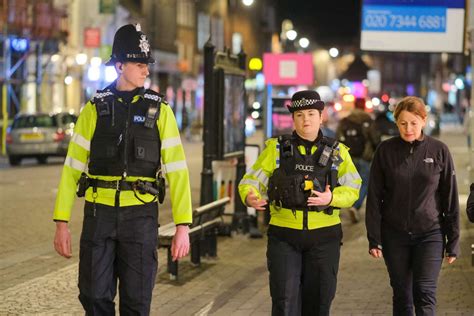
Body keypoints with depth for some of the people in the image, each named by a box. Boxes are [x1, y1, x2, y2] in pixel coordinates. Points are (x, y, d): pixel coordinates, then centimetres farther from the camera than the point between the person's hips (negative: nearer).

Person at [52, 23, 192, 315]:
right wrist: (62, 223, -2)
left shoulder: (159, 110, 2)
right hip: (99, 213, 1)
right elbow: (72, 167, 4)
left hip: (141, 214, -1)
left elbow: (177, 170, -2)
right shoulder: (95, 109, 4)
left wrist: (183, 226, -9)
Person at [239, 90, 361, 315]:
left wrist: (331, 198, -22)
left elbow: (352, 188, -2)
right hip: (284, 235, -1)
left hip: (323, 236, 1)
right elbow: (251, 181, -1)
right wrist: (250, 197, -25)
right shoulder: (276, 149, 3)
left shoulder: (337, 152, 5)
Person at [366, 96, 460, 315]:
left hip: (430, 234, -1)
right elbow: (374, 197, 2)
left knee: (425, 293, -10)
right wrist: (374, 239, -2)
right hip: (395, 235, 1)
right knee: (402, 296, 9)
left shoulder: (439, 151, -2)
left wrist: (453, 242, 2)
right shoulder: (385, 151, -1)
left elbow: (450, 199, 3)